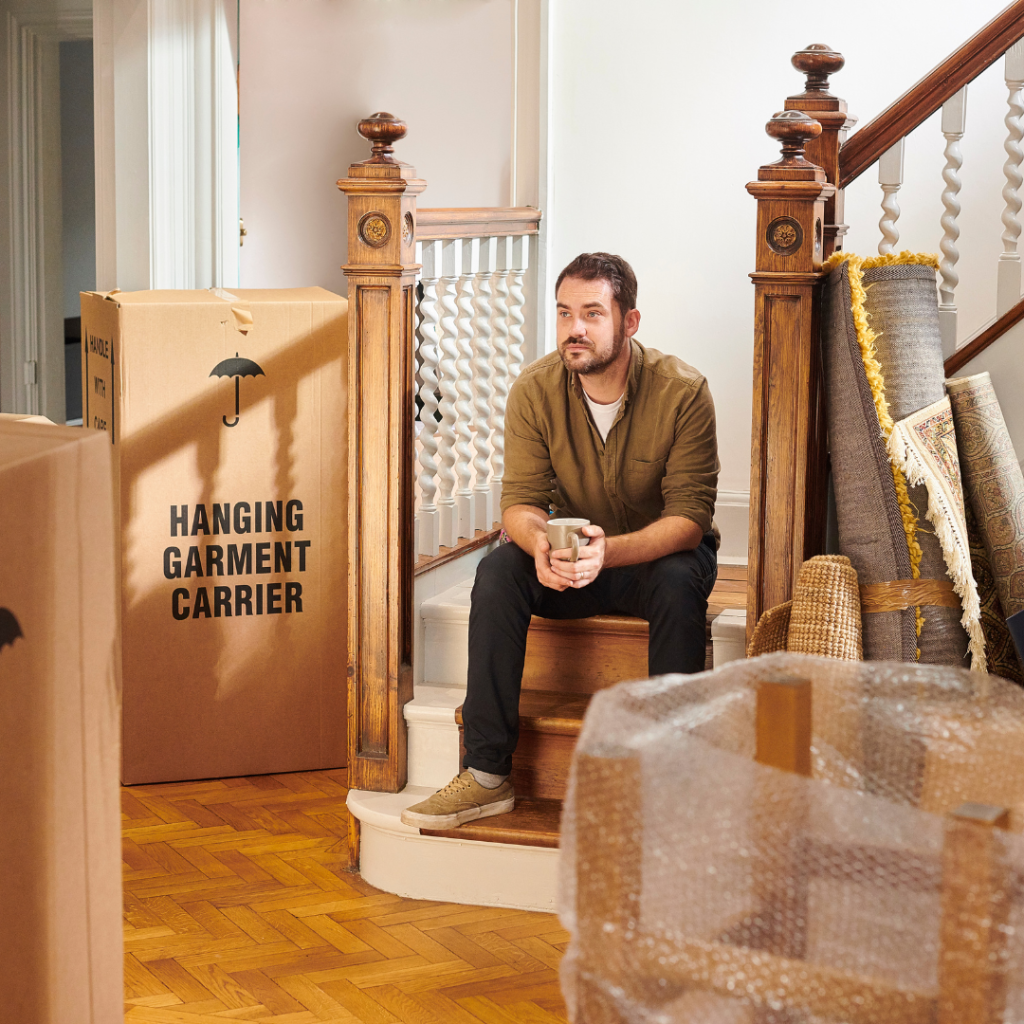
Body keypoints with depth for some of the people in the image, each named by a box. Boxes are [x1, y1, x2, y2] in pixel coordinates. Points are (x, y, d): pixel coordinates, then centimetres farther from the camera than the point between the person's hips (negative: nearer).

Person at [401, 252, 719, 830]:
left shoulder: (682, 392, -20)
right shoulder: (535, 391, -12)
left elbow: (690, 516, -24)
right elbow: (521, 500, -13)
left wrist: (609, 551, -43)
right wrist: (540, 543, -39)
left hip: (659, 552, -3)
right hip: (570, 556, 3)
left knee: (679, 581, -37)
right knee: (498, 571, -26)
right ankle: (488, 776, -26)